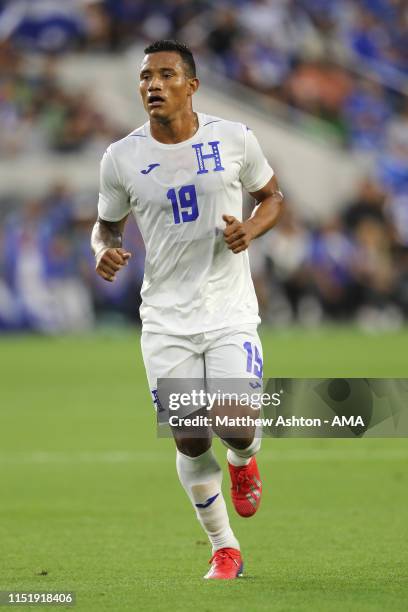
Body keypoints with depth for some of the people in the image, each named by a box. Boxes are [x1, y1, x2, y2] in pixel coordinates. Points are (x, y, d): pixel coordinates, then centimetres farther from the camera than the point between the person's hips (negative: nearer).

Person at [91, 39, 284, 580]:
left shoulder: (234, 139, -4)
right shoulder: (121, 159, -2)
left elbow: (272, 198, 10)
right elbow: (107, 225, 12)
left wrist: (251, 228, -11)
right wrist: (104, 251, -12)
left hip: (230, 311, -1)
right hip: (166, 319, 1)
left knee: (236, 426, -16)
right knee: (190, 442, -1)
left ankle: (243, 460, 23)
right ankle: (224, 550, 19)